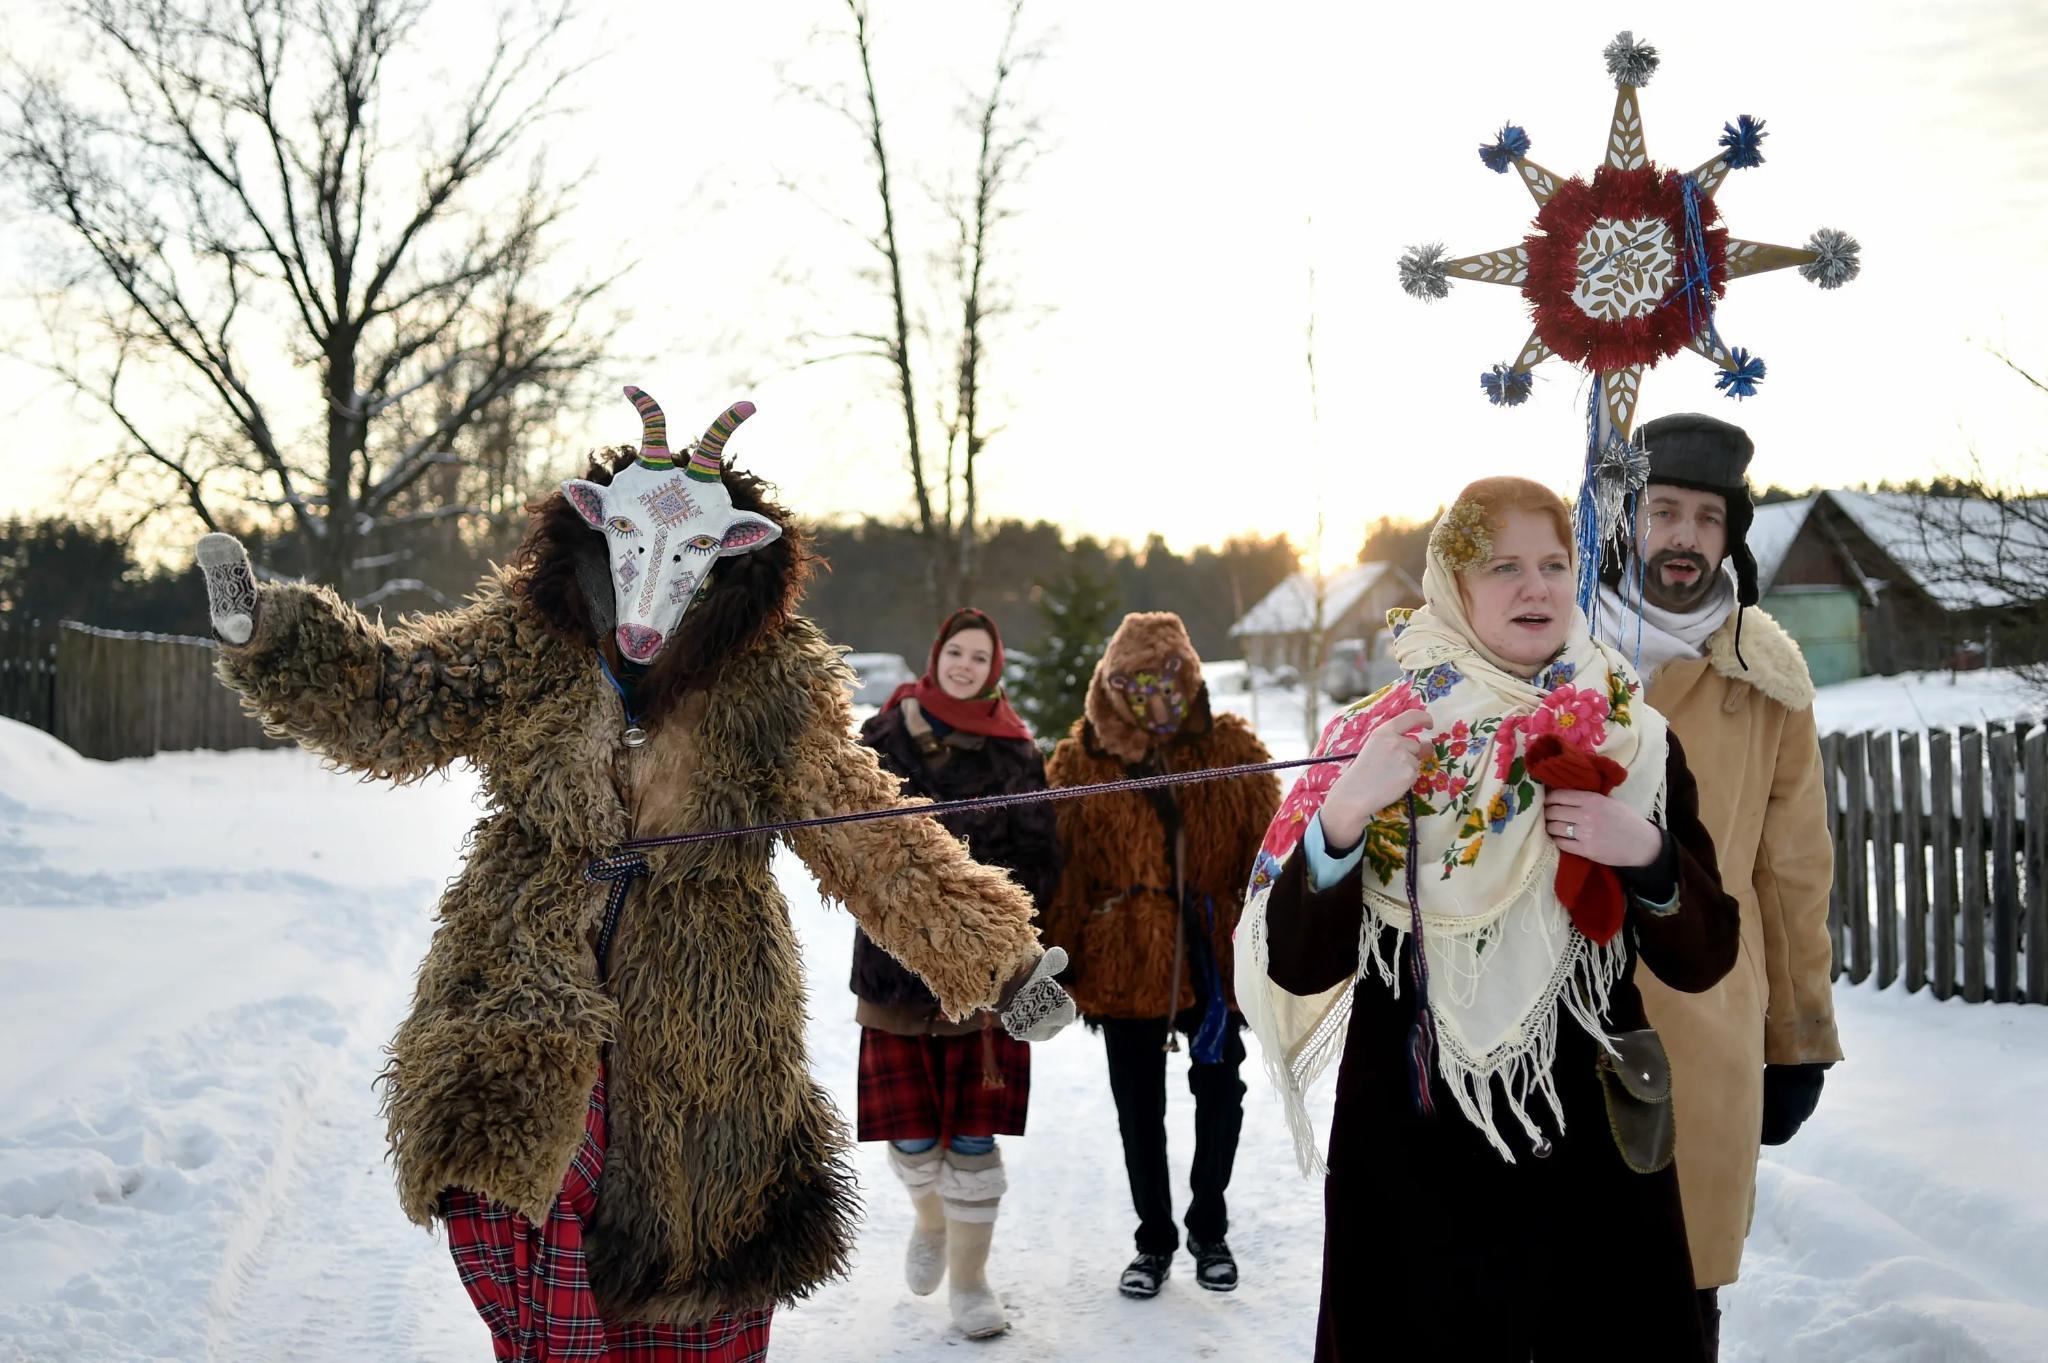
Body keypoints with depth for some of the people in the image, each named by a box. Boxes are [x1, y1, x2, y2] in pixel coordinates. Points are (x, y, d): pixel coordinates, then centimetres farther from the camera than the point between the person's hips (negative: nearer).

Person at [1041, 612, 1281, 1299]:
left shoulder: (1234, 751, -1)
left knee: (1220, 1093, 8)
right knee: (1138, 1106, 10)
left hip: (1214, 954, 0)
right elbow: (1063, 872, 0)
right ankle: (1154, 1240, 27)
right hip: (1124, 961, 0)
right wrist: (1058, 968, -2)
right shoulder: (1080, 763, -2)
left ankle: (1209, 1228, 29)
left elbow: (1268, 853, 2)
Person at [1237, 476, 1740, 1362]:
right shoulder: (1376, 739, -3)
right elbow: (1300, 968, -9)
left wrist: (1649, 855, -16)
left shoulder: (1633, 744, 3)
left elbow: (1702, 960, 2)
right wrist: (1342, 816, -23)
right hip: (1410, 1163, -1)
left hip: (1593, 1159, 2)